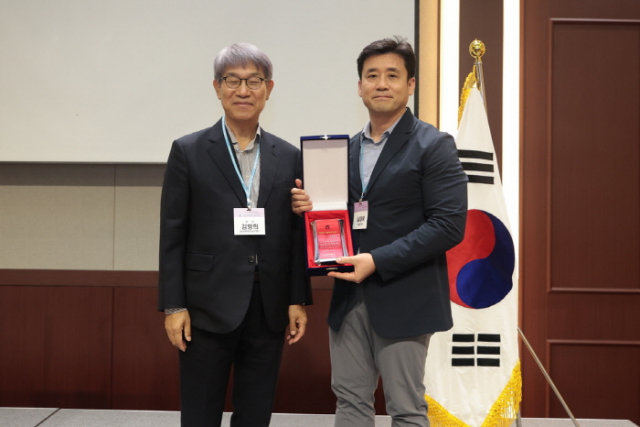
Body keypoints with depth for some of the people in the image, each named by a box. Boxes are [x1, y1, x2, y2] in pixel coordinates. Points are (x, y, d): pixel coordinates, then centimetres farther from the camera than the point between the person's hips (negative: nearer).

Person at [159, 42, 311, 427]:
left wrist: (298, 300, 3)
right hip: (208, 308, -2)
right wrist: (173, 306, -7)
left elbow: (296, 235, 8)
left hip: (269, 310, 3)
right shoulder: (188, 151, -1)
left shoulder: (288, 157, 7)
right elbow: (173, 235, -2)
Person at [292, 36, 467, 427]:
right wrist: (309, 206, -3)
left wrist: (378, 261, -20)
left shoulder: (433, 145, -7)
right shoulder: (348, 148, 13)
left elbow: (449, 225, -15)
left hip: (403, 299, -6)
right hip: (349, 296, 6)